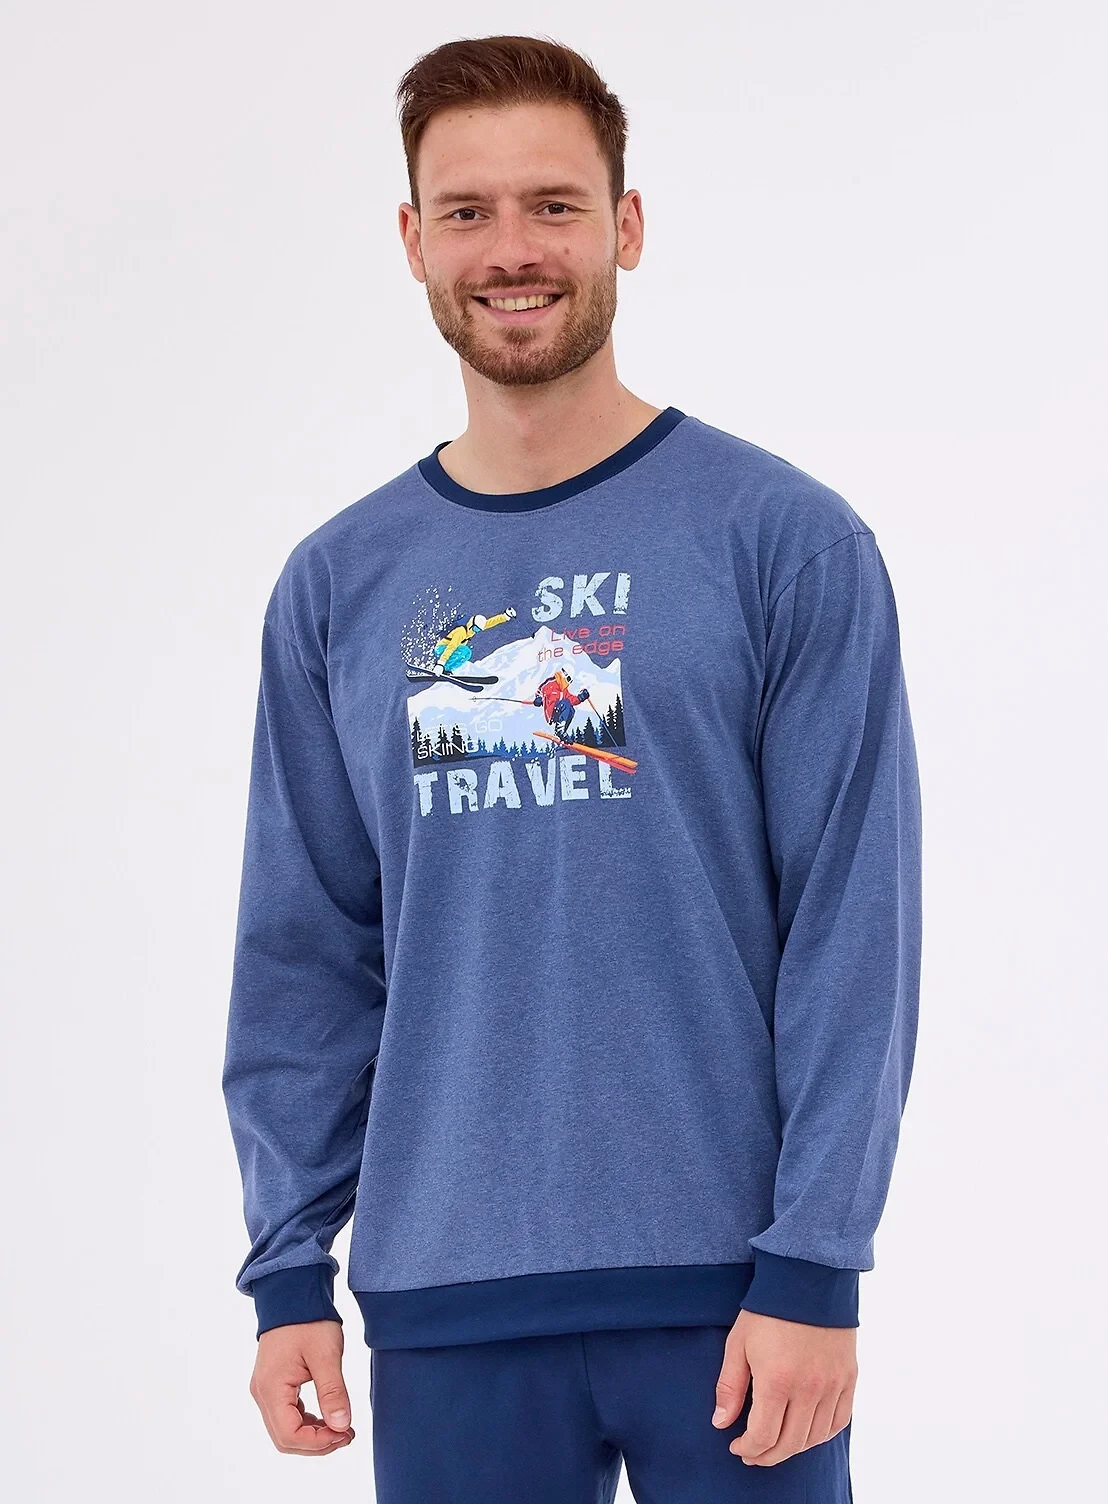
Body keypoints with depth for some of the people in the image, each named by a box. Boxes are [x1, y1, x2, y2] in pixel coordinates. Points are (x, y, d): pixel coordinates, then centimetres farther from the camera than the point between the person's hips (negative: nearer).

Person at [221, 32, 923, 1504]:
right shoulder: (340, 584, 7)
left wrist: (812, 1267, -11)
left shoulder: (786, 541, -3)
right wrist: (290, 1270, 4)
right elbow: (304, 956, 9)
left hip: (726, 1290, -2)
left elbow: (853, 928, -6)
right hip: (443, 1307, 3)